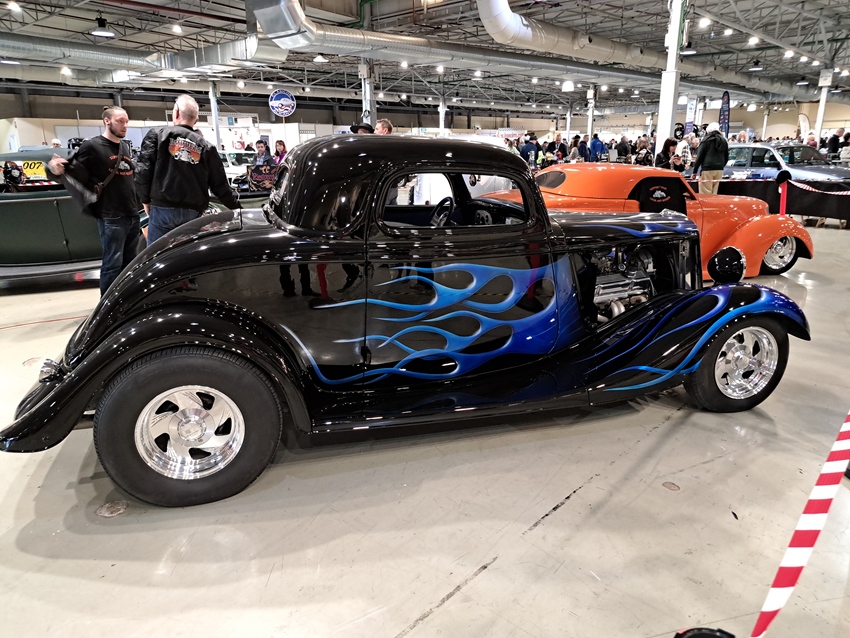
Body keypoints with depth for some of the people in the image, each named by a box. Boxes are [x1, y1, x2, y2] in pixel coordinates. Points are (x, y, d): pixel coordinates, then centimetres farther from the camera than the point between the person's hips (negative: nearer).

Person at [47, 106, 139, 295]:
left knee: (129, 262, 14)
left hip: (132, 214, 7)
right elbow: (76, 173, -10)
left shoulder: (124, 146, 15)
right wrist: (56, 167, -29)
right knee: (112, 264, -4)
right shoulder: (92, 146, -6)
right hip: (111, 218, -7)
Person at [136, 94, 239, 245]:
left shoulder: (157, 135, 4)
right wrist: (236, 206, 21)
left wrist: (146, 200, 11)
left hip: (162, 210, -2)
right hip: (193, 212, 2)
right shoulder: (206, 146, 9)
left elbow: (143, 171, -4)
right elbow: (219, 184, 8)